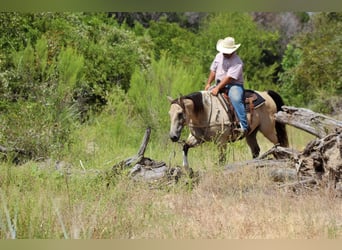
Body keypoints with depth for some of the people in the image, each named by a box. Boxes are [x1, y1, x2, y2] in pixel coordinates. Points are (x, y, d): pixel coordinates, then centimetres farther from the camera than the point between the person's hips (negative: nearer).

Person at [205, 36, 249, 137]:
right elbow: (213, 70, 18)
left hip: (234, 85, -8)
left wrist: (217, 88, -29)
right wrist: (208, 84, 7)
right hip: (219, 84, 8)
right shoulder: (219, 56, 10)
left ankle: (244, 126, -41)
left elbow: (229, 78, -23)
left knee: (235, 99, -36)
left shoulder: (237, 62, -15)